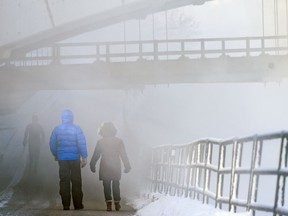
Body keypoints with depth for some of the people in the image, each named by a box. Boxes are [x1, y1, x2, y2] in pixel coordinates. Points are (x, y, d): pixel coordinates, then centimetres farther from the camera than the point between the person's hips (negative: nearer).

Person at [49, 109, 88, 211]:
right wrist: (84, 157, -4)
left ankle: (66, 205, 6)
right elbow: (82, 144, -9)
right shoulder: (76, 129, -6)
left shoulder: (56, 129, 2)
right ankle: (78, 205, 6)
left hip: (62, 159, 2)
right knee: (76, 181, 5)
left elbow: (52, 144, 6)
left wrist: (55, 155, 21)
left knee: (64, 181, 6)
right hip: (75, 158, -2)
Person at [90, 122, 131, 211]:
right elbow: (124, 155, 1)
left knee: (106, 185, 3)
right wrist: (127, 166, 7)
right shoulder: (119, 141, 0)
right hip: (116, 167, 1)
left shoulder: (100, 142, -3)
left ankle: (109, 203, -8)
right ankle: (117, 204, 12)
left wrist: (92, 165, 10)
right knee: (116, 185, 12)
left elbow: (96, 155, 0)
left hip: (105, 168, -1)